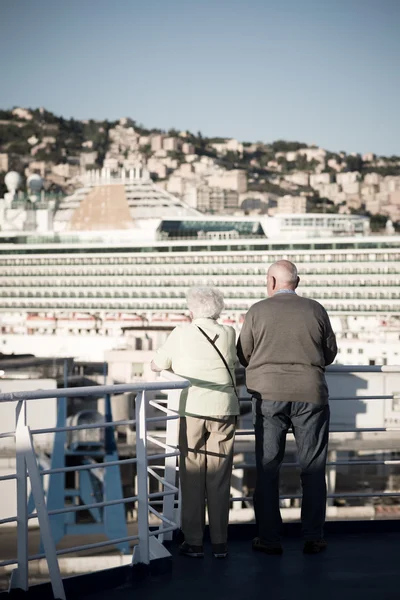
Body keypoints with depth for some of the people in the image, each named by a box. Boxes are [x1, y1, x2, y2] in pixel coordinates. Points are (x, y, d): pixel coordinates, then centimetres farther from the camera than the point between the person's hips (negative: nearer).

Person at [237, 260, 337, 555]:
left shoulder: (258, 311, -2)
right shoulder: (316, 310, 0)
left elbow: (243, 355, 3)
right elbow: (330, 353, 8)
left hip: (269, 394, 0)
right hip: (310, 394, 0)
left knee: (267, 468, 7)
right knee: (313, 469, 8)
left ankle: (269, 539, 10)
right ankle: (313, 538, 10)